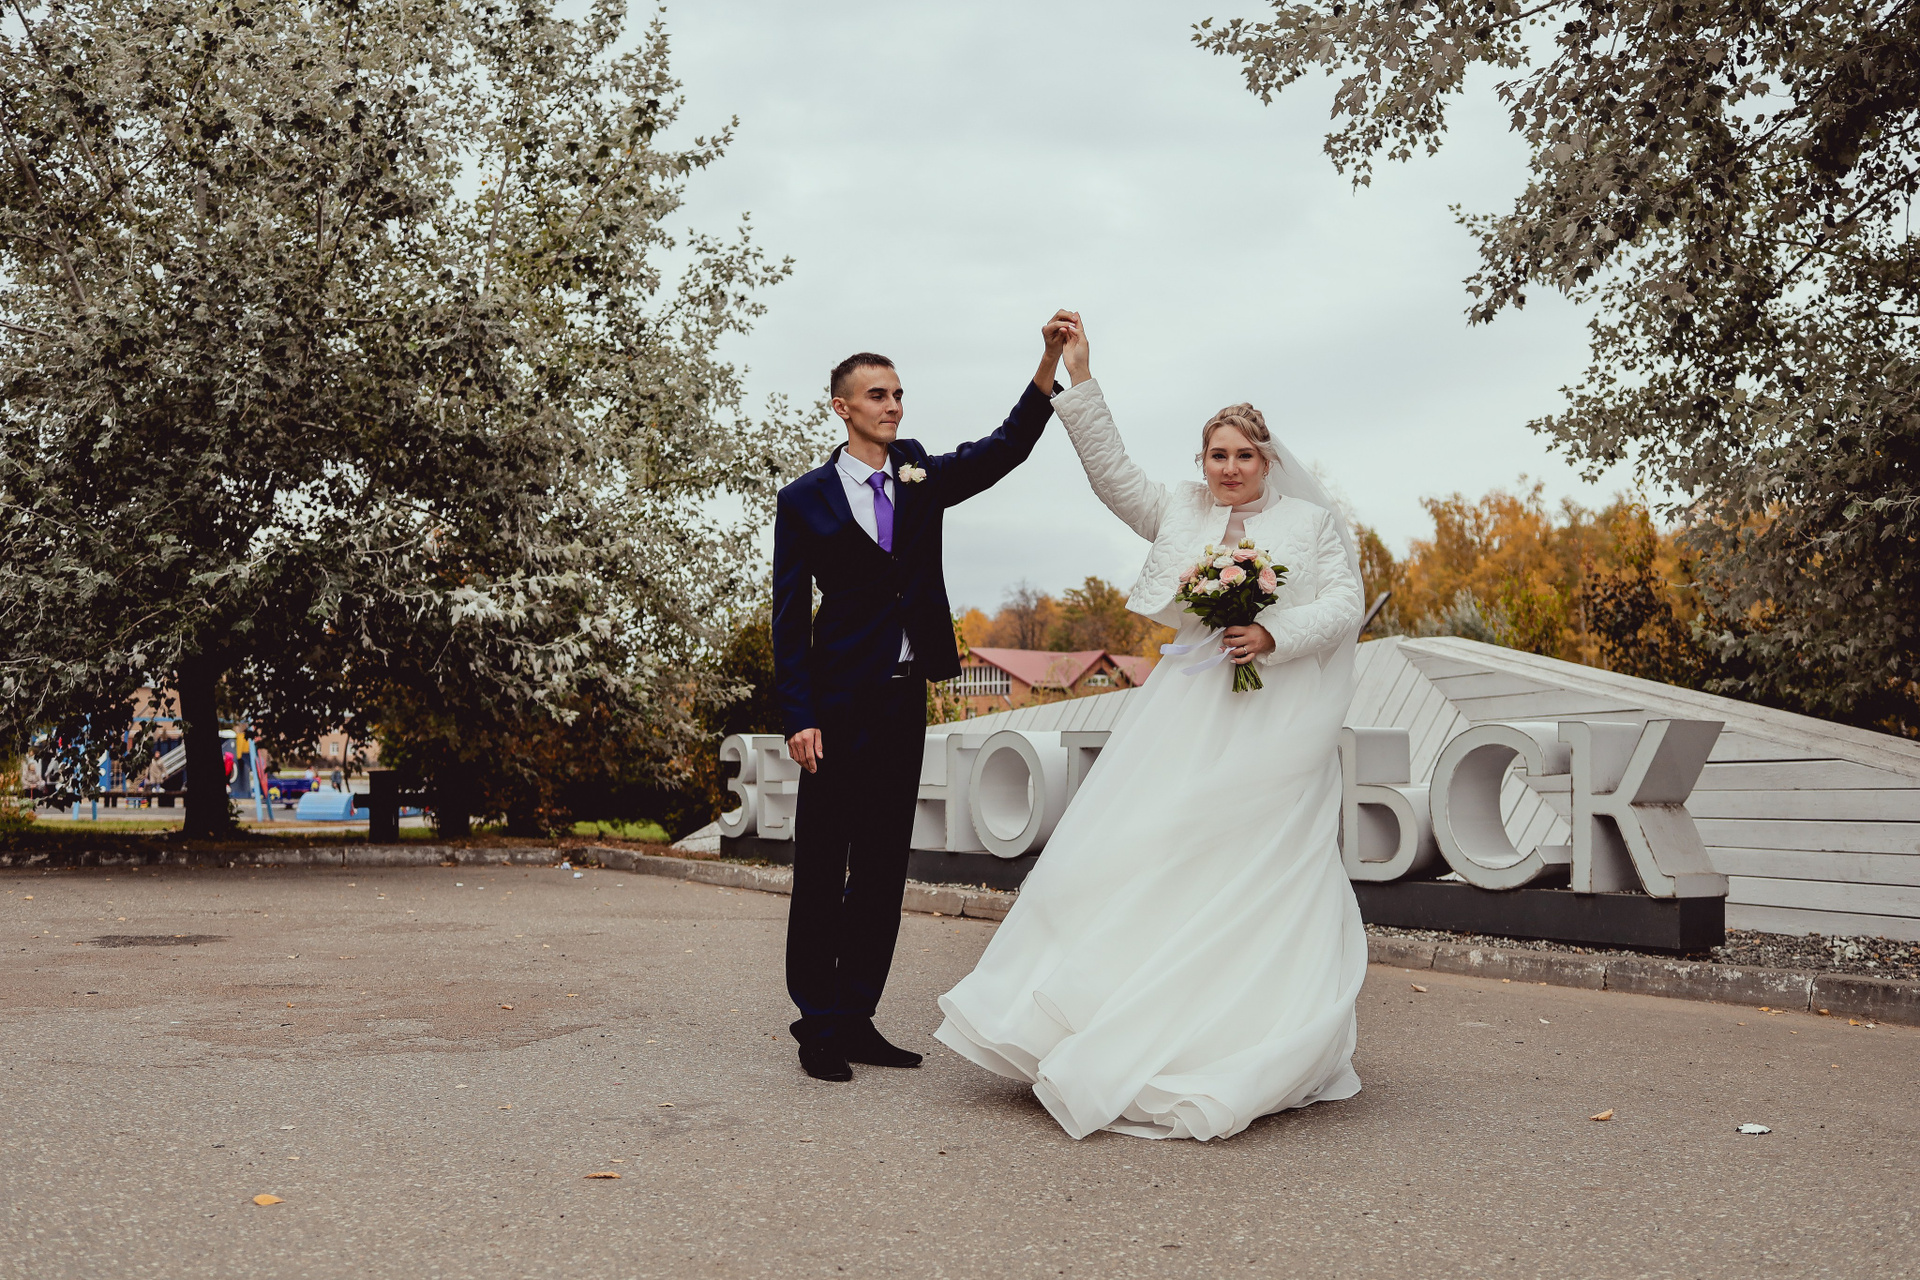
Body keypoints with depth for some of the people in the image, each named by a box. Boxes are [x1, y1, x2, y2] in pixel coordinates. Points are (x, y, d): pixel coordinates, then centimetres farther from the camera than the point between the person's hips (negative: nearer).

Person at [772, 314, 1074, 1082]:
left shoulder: (923, 477, 12)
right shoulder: (806, 500, 1)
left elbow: (1008, 447, -3)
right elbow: (789, 617, -3)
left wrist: (1050, 363, -17)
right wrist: (797, 717, -11)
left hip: (906, 700, 5)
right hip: (840, 702, -4)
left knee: (883, 868, 9)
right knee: (822, 867, 0)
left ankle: (857, 1019, 18)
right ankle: (818, 1026, 10)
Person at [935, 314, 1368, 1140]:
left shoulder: (1313, 522, 7)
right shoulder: (1179, 515, 12)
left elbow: (1345, 605, 1)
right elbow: (1112, 472, 4)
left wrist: (1276, 636, -15)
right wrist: (1079, 378, -3)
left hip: (1278, 723, -2)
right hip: (1188, 715, 2)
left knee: (1258, 877, 0)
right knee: (1146, 856, -4)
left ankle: (1249, 1054, 10)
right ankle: (1112, 1034, 3)